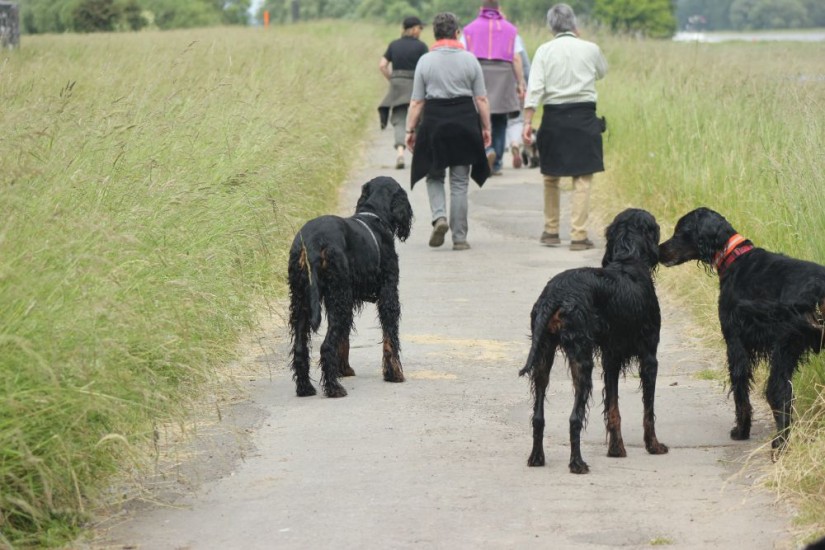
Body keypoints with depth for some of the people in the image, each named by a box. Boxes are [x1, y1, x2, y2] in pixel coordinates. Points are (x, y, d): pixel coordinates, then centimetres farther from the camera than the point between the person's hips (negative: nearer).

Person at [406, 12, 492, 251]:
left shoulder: (425, 61, -3)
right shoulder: (469, 59, -1)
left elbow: (416, 101, -2)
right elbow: (481, 99, 0)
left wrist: (410, 130, 5)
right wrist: (486, 127, 9)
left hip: (434, 121, -1)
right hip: (464, 121, 1)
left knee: (435, 177, 16)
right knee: (460, 182, 7)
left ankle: (439, 217, -9)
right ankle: (459, 237, 7)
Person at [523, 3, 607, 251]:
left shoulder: (544, 51, -3)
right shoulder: (590, 49, -1)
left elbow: (534, 88, -9)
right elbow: (602, 72, 20)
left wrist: (528, 122, -7)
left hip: (554, 118, 1)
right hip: (584, 116, -1)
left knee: (551, 177, 15)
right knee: (582, 179, 1)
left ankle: (551, 231, 23)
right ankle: (578, 235, -5)